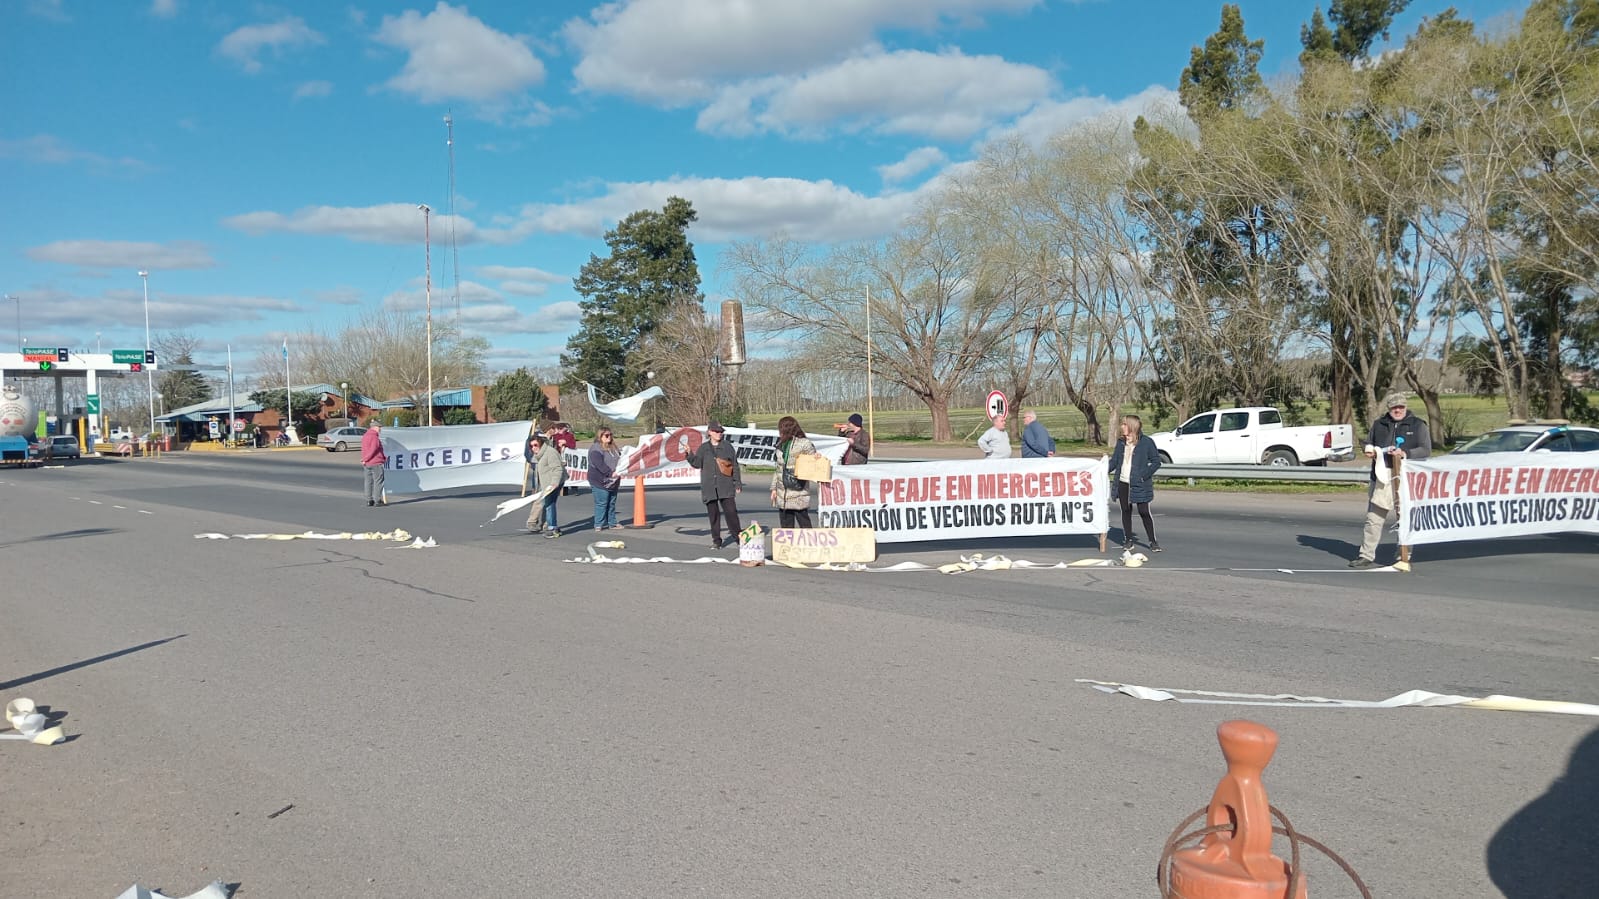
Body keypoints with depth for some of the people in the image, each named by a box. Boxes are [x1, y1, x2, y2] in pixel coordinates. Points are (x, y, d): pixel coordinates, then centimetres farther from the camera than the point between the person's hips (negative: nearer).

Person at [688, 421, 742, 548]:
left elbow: (735, 466, 6)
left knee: (731, 512, -7)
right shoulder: (703, 448, 10)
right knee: (713, 514, 4)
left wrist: (738, 484, 3)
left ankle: (738, 536, 5)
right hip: (709, 488, 2)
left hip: (726, 487, -2)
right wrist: (689, 454, -13)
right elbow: (697, 463, 4)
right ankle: (716, 540, 12)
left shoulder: (727, 447, 5)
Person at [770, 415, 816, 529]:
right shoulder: (781, 445, 16)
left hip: (799, 492, -7)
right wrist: (774, 488, 17)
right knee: (786, 524, 10)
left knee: (804, 523, -4)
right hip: (782, 494, 7)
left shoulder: (804, 443, -5)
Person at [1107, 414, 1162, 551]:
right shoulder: (1121, 442, 9)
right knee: (1126, 511, 9)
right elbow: (1114, 461, 12)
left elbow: (1156, 461, -5)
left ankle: (1153, 542, 7)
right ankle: (1128, 540, 20)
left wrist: (1145, 475, -14)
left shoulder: (1146, 442, -7)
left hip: (1139, 484, -5)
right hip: (1123, 483, 5)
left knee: (1144, 512, -3)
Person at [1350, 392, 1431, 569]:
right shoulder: (1379, 424, 15)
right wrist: (1369, 450, 5)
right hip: (1382, 477, 3)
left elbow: (1426, 450, -2)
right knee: (1373, 518, 3)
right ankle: (1366, 555, 8)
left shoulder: (1418, 425, 5)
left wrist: (1405, 453, -17)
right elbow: (1369, 442, 28)